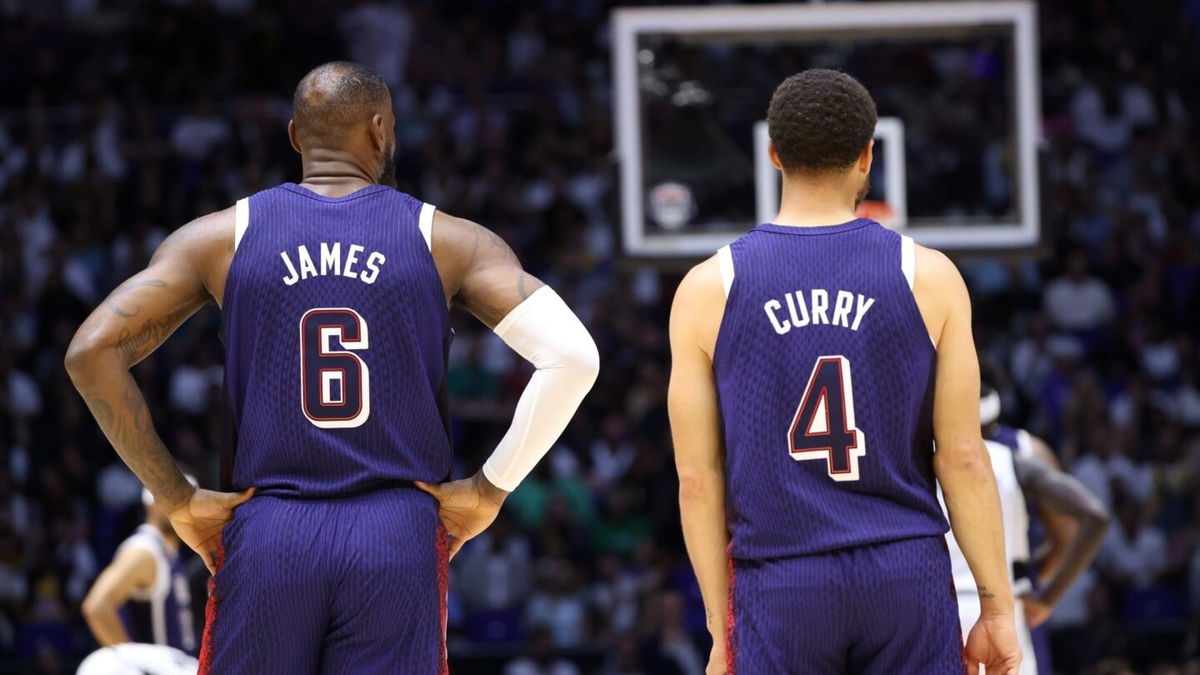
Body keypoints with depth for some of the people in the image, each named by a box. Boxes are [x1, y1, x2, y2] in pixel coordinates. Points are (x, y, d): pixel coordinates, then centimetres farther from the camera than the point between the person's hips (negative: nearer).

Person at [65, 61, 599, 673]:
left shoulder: (221, 237, 6)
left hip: (266, 538, 1)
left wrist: (178, 500, 3)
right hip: (399, 542, -1)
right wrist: (488, 490, 2)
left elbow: (92, 353, -1)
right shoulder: (447, 241, 4)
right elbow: (572, 357, -6)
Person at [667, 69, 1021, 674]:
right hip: (908, 578, 0)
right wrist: (997, 608, 5)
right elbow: (963, 457, -2)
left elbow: (698, 478, 1)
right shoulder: (928, 278, 0)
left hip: (779, 589, 0)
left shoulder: (708, 290, 0)